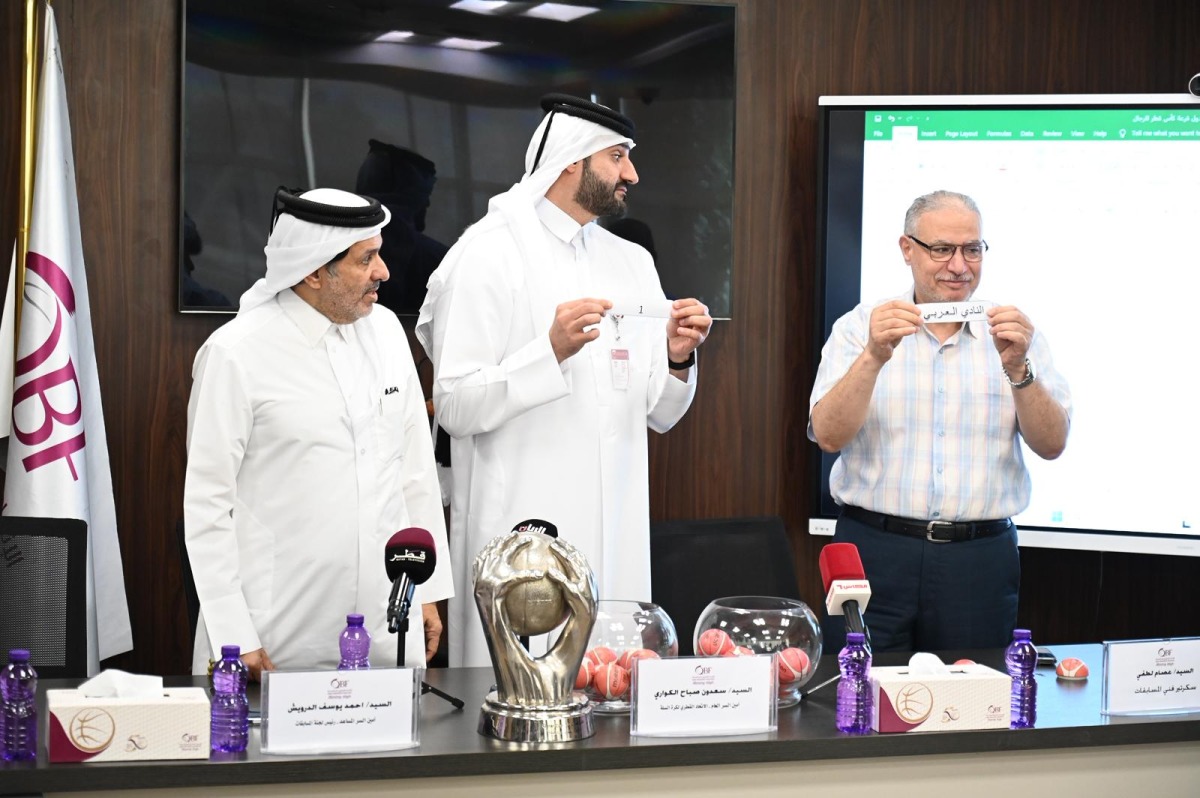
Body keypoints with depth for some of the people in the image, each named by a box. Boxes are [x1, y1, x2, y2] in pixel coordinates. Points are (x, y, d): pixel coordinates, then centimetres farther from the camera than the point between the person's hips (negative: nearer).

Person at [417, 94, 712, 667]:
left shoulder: (632, 263, 14)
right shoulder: (490, 254, -6)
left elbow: (659, 415, 15)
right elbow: (455, 407, -12)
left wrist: (676, 359, -4)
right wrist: (551, 351, -21)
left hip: (616, 534, 6)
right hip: (523, 529, -6)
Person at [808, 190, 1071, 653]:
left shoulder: (1011, 334, 8)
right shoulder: (860, 327, 4)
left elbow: (1051, 445, -1)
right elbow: (829, 436, -8)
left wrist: (1017, 367, -15)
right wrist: (874, 357, -21)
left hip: (980, 561, 1)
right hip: (875, 551, -1)